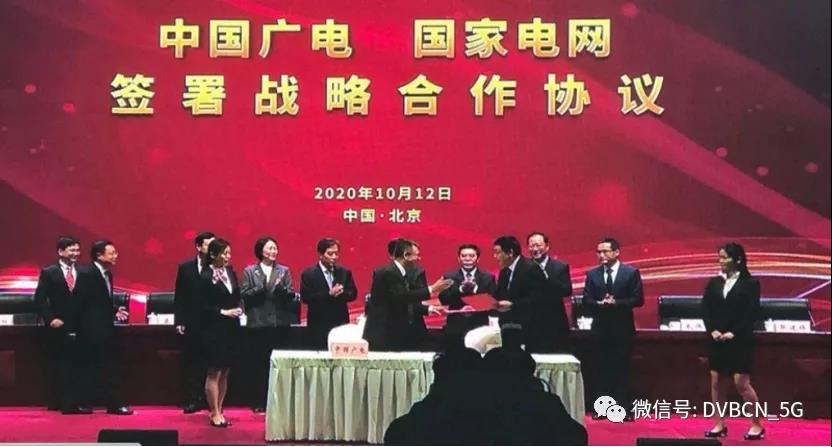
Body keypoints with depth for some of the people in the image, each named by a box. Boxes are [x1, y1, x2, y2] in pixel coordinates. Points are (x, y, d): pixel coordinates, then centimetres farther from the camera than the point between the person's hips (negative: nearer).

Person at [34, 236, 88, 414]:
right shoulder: (48, 272, -2)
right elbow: (40, 298, -5)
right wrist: (50, 319, -13)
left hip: (78, 327, 2)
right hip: (57, 327, -2)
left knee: (75, 366, 2)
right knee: (56, 366, 6)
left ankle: (72, 403, 8)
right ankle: (55, 402, 12)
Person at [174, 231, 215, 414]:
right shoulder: (185, 268, 5)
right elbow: (179, 297, 5)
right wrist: (179, 321, -1)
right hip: (192, 324, 2)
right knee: (191, 363, 6)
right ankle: (192, 400, 12)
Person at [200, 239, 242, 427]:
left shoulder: (230, 271, 6)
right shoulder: (206, 276, -11)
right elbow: (203, 306, -12)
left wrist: (238, 308, -3)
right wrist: (223, 312, -17)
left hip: (231, 328, 6)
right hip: (214, 329, -6)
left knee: (224, 373, 11)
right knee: (214, 373, 1)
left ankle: (218, 411, 20)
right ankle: (214, 414, 9)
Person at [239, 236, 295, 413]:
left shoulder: (284, 271, 11)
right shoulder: (249, 271, 6)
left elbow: (291, 295, 5)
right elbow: (243, 295, -2)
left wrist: (282, 289, -15)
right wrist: (260, 289, -15)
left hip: (280, 323, 2)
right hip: (257, 323, -1)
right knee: (258, 363, 0)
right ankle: (258, 402, 8)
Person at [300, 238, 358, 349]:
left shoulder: (345, 272, 8)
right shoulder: (308, 274, -3)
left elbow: (353, 294, 7)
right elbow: (305, 297, -11)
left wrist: (340, 293, -15)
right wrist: (329, 294, -20)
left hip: (341, 324, 3)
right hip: (319, 326, -3)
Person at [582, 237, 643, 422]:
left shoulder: (631, 273, -2)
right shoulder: (592, 274, 7)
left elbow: (638, 299, -6)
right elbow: (586, 300, 3)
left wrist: (616, 303, -17)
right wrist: (599, 303, -17)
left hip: (623, 329, -2)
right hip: (601, 328, 3)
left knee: (622, 368, 0)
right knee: (603, 368, 6)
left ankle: (624, 409, 3)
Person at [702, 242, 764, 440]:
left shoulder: (750, 283, -4)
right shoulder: (714, 282, 8)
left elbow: (752, 313, -9)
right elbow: (705, 308, 5)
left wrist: (733, 333, -15)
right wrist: (712, 330, -10)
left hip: (740, 340, -5)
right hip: (717, 340, 5)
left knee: (742, 383, -6)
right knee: (716, 382, 6)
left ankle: (757, 425, 7)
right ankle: (719, 425, 14)